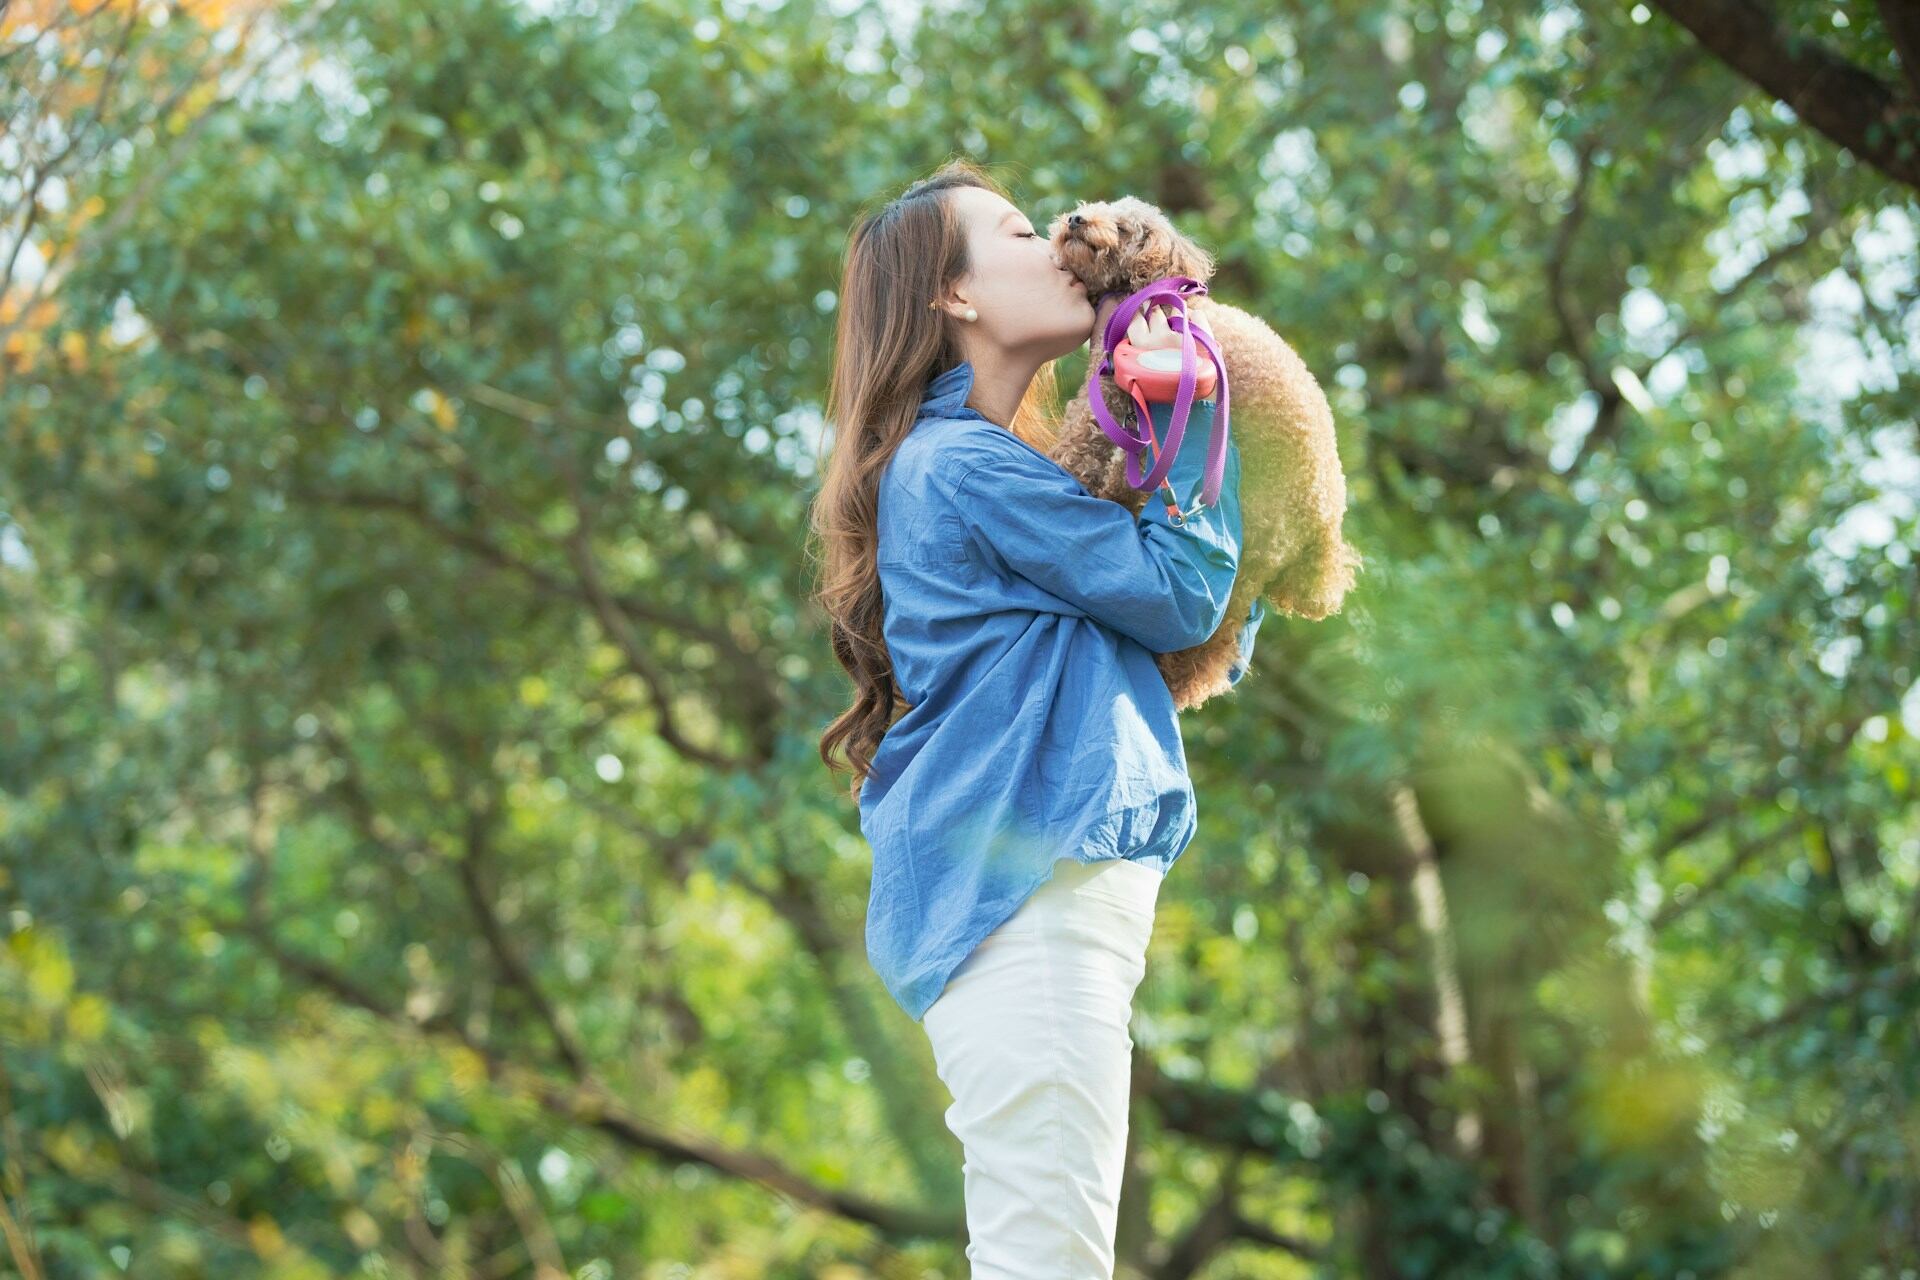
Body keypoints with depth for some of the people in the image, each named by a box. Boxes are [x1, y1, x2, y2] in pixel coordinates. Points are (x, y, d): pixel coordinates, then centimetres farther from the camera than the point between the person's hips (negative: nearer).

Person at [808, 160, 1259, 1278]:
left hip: (1042, 893, 11)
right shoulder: (966, 464, -8)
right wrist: (1191, 414, 1)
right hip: (1022, 893, -11)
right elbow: (1176, 596, -7)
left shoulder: (969, 462, 24)